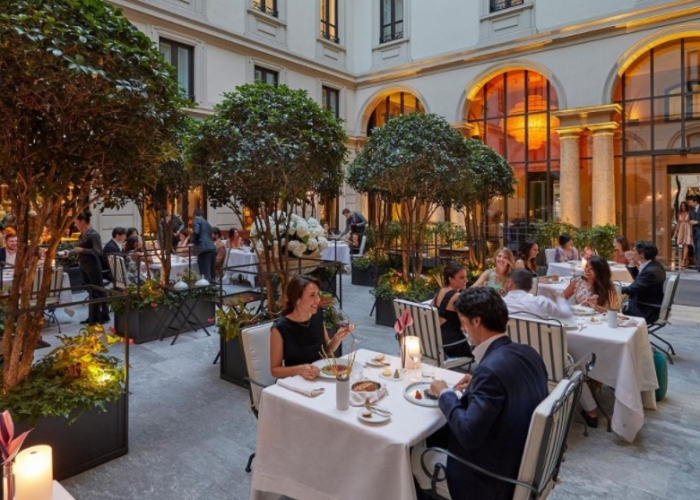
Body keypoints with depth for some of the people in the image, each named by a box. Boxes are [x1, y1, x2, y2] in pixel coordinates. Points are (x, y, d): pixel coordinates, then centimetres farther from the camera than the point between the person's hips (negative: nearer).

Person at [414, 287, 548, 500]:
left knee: (412, 453, 10)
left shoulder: (490, 368, -31)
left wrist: (445, 394, -15)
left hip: (493, 475, -8)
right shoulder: (527, 352, -5)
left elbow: (468, 435, -30)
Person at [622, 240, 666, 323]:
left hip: (646, 312, -9)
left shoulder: (650, 271, -26)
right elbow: (637, 280, 17)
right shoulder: (653, 266, 4)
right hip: (647, 307, 9)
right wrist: (632, 265, 5)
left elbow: (631, 289, -22)